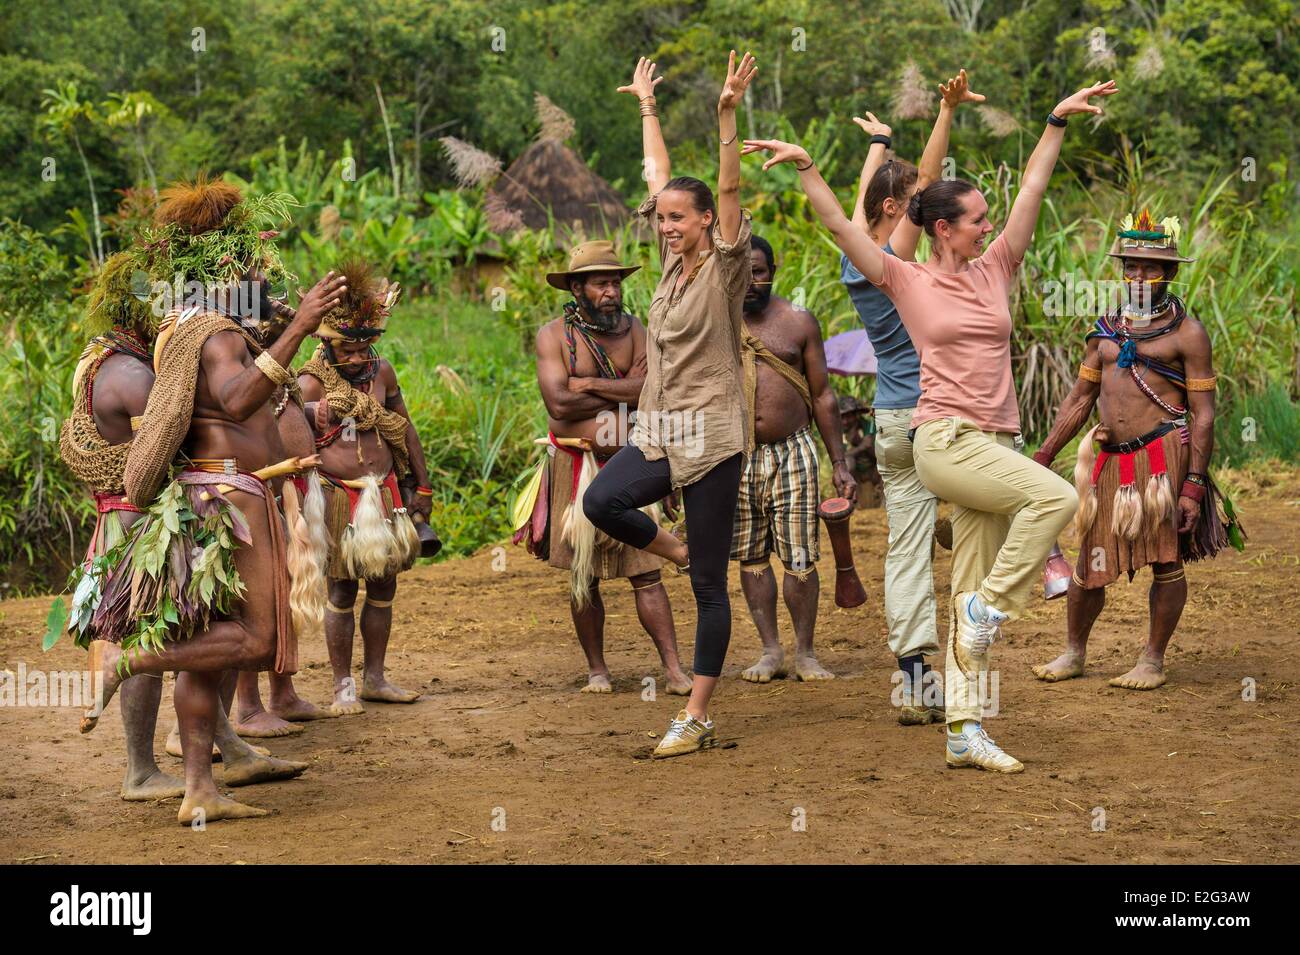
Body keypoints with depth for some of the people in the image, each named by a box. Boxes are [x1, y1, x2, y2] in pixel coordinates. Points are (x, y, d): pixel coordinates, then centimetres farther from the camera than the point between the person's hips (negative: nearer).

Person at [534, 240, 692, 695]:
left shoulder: (633, 328, 6)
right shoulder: (553, 334, -2)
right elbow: (558, 403, -15)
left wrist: (592, 385, -12)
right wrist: (622, 392, -9)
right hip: (577, 467, -1)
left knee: (646, 571, -2)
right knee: (582, 576, 5)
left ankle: (674, 669, -4)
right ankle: (596, 669, 17)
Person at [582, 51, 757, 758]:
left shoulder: (725, 266, -6)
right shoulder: (673, 261, 11)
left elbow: (729, 190, -19)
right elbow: (659, 174, 19)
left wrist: (727, 117, -29)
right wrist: (646, 105, 26)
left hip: (712, 433, -6)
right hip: (661, 430, 6)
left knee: (709, 583, -2)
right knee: (601, 500, -22)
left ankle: (696, 717, 1)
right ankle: (679, 552, 8)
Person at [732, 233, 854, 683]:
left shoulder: (799, 322, 4)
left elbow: (822, 396, 7)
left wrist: (839, 465, 3)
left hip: (792, 452, -1)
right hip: (736, 457, 1)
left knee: (799, 558, -3)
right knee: (752, 557, 5)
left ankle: (804, 652, 5)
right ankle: (771, 652, 12)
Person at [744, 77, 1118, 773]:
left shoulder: (995, 271, 12)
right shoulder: (909, 283, 2)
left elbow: (1032, 191, 12)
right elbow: (841, 227, -3)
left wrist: (1057, 123, 10)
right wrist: (806, 169, -11)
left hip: (997, 443, 5)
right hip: (946, 441, -5)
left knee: (971, 595, 3)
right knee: (1056, 497, -25)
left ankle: (963, 732, 3)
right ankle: (988, 608, -10)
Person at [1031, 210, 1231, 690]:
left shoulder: (1186, 333, -2)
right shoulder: (1105, 330, 14)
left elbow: (1203, 415, -6)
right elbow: (1079, 401, 19)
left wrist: (1194, 486, -13)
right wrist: (1042, 457, 12)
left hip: (1163, 457, -5)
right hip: (1110, 461, 5)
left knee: (1166, 560, 0)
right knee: (1090, 562, 9)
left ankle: (1153, 661, 12)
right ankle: (1073, 654, 24)